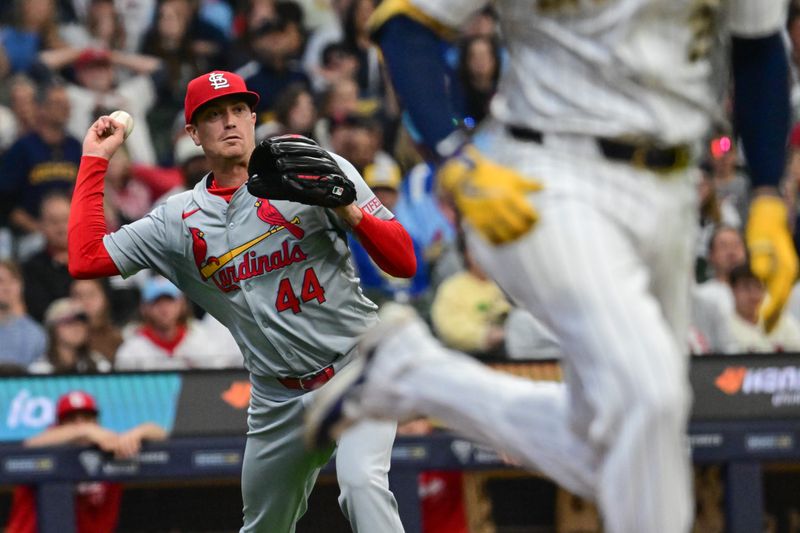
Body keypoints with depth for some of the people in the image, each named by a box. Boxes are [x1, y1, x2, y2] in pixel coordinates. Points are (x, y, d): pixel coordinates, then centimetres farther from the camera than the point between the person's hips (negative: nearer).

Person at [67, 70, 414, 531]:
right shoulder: (179, 220, 7)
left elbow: (404, 263, -6)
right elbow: (86, 260, 1)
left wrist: (351, 213, -25)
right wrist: (95, 160, 6)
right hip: (280, 401, 5)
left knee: (361, 483, -29)